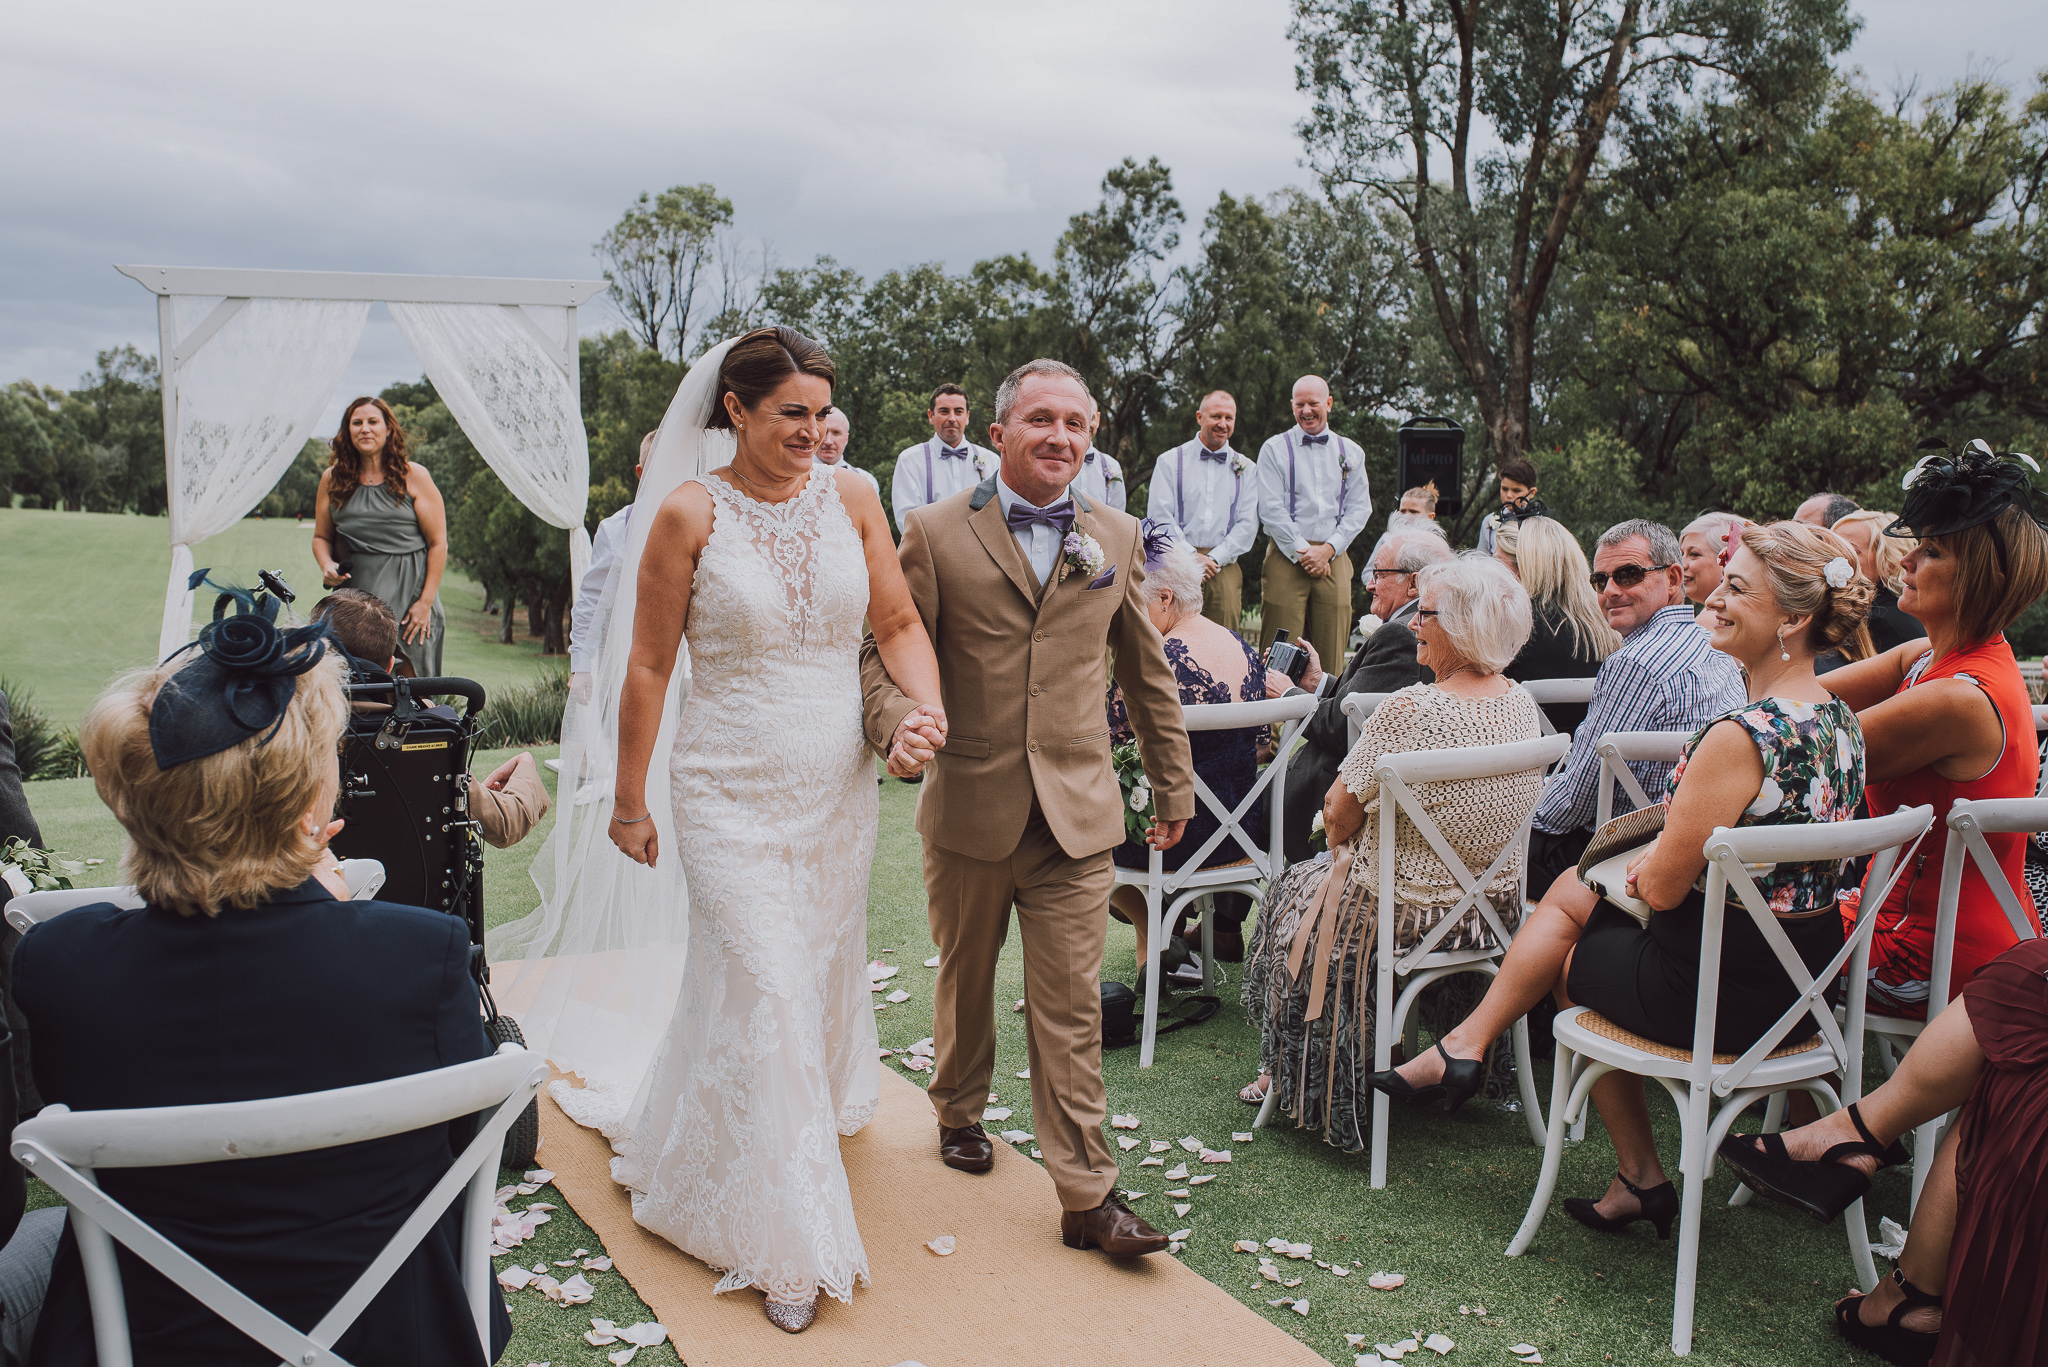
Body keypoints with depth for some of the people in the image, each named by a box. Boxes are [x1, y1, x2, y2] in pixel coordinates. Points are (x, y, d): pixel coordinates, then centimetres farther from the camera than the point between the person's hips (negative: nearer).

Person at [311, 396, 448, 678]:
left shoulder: (413, 476, 2)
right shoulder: (332, 480, 11)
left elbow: (438, 543, 0)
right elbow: (321, 537, 21)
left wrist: (426, 602, -5)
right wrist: (326, 565, -2)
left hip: (409, 592, -2)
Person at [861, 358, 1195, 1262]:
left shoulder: (1117, 538, 6)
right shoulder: (939, 533, -2)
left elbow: (1147, 671, 13)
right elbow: (886, 646, -2)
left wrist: (1173, 782, 16)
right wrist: (896, 718, -24)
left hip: (1077, 813, 1)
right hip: (970, 806, 0)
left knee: (1071, 1009, 1)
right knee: (965, 981, 19)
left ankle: (1087, 1196, 9)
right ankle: (959, 1110, 44)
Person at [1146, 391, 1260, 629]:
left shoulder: (1246, 469, 15)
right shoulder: (1170, 462, 9)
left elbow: (1248, 524, 7)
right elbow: (1159, 516, 0)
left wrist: (1213, 559, -7)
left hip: (1225, 567, 2)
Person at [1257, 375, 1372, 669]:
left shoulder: (1350, 453, 14)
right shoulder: (1274, 449, 5)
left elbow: (1359, 509, 8)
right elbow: (1271, 509, -3)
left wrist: (1327, 549, -6)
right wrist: (1302, 551, -11)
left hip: (1334, 558, 3)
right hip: (1287, 556, -3)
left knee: (1331, 651, 0)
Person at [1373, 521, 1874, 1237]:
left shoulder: (1740, 736, -28)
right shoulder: (1838, 718, 2)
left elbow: (1663, 887, -21)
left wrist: (1646, 863, 0)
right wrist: (1662, 852, 7)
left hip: (1729, 989, -9)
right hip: (1805, 971, 9)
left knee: (1567, 959, 21)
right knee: (1572, 890, 21)